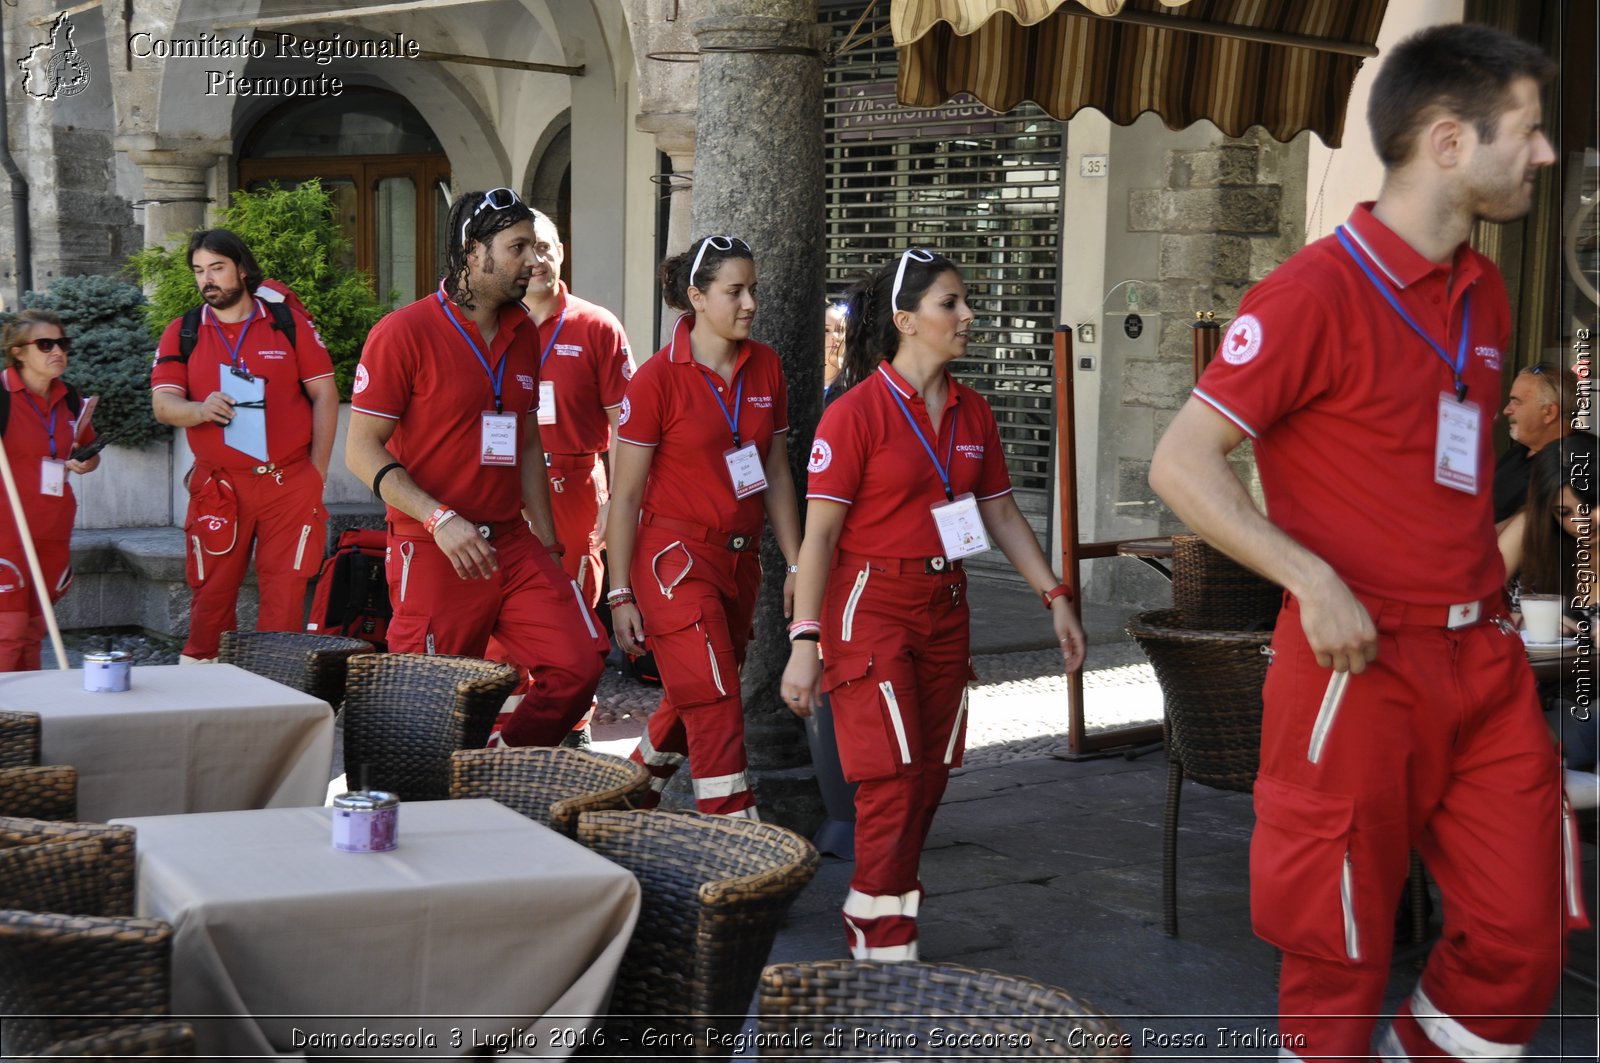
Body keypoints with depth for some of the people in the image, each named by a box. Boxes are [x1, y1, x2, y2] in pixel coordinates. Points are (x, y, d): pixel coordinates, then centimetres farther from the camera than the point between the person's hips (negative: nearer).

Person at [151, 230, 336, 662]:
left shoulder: (289, 323, 5)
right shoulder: (182, 333, 9)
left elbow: (325, 395, 5)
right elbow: (163, 403, 1)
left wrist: (317, 472, -1)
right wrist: (201, 410, -22)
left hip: (289, 483, -1)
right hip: (216, 488, 1)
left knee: (285, 592, -1)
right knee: (212, 593, 1)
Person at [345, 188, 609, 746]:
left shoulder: (522, 332, 12)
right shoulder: (404, 333, -9)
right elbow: (362, 450, -11)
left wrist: (546, 541, 16)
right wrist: (440, 519, -21)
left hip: (514, 544, 6)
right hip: (433, 553, -6)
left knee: (580, 661, -7)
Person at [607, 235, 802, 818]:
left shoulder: (766, 366, 6)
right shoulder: (657, 378, -10)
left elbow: (777, 475, 12)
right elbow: (625, 495, -7)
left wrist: (796, 565, 8)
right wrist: (621, 595, -9)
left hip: (740, 558, 6)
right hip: (675, 556, -6)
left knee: (693, 703, 13)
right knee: (716, 704, -11)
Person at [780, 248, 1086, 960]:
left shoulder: (971, 413, 9)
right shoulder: (857, 413, -11)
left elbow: (1002, 514, 16)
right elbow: (819, 533, -13)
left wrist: (1055, 598, 9)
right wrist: (804, 641, -18)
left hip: (944, 611, 7)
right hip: (871, 608, -6)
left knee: (930, 781, 7)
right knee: (896, 780, -11)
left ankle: (867, 922, 22)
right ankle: (885, 951, -3)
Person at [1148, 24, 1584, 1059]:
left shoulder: (1485, 292, 11)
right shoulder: (1316, 293, -13)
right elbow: (1179, 463, -14)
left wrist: (1495, 562, 11)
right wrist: (1313, 581, -22)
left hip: (1486, 657, 7)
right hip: (1361, 663, -7)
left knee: (1525, 941, 8)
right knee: (1342, 953, 6)